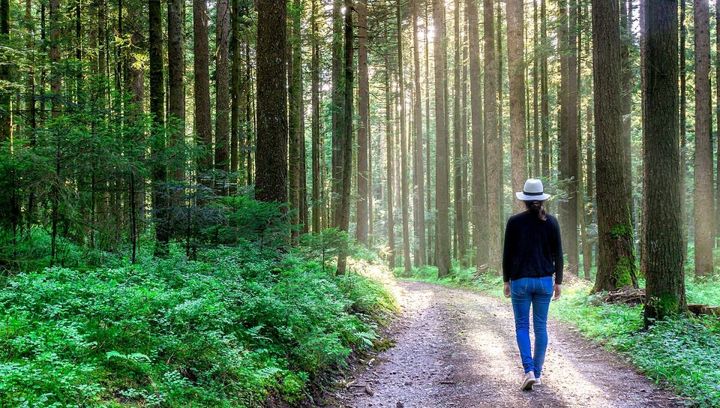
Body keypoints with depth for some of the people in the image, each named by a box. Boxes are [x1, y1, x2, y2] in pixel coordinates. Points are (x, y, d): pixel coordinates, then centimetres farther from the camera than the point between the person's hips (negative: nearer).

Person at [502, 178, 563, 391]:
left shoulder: (514, 222, -6)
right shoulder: (551, 222, -1)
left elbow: (507, 254, -3)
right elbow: (558, 255, 1)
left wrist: (506, 281, 6)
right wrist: (558, 281, 10)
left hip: (520, 281, -2)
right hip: (545, 280, 2)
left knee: (522, 326, 6)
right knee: (541, 327, 11)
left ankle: (529, 370, -11)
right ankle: (537, 373, 16)